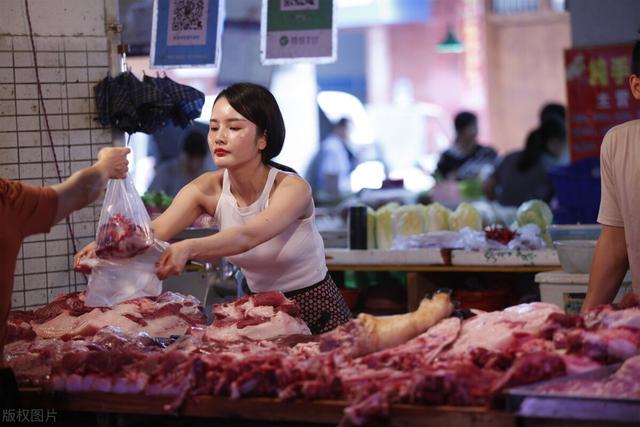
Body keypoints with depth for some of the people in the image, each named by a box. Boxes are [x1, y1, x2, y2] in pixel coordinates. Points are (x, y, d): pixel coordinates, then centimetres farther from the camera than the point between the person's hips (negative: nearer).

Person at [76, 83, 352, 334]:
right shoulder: (208, 189, -6)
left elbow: (249, 236, -39)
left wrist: (189, 248, -57)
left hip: (317, 311, -4)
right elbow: (156, 230, -20)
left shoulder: (292, 188, -21)